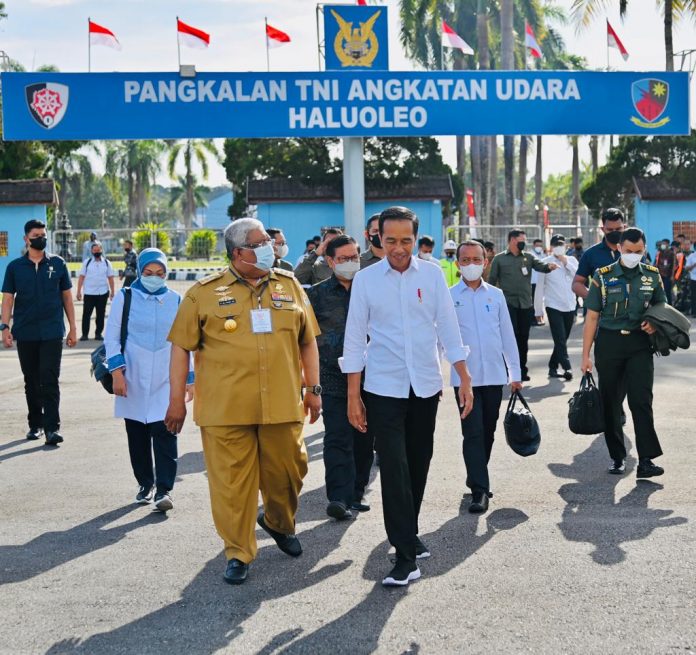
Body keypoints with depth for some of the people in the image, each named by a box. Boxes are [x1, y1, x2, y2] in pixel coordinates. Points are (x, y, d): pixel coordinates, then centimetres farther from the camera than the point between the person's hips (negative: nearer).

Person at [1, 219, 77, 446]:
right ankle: (35, 425, 22)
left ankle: (52, 428, -9)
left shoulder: (57, 264, 5)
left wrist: (72, 328, 6)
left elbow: (67, 297, 8)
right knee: (32, 382, 11)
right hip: (25, 334, 2)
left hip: (52, 333, -2)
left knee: (50, 381, -8)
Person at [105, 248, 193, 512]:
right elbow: (111, 337, 3)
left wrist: (189, 379, 9)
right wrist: (117, 371, -7)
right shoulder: (125, 297, 2)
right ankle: (145, 484, 23)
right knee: (137, 435, 8)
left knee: (165, 432, -11)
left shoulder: (176, 301, 6)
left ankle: (163, 489, -7)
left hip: (165, 380, 0)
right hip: (133, 381, 0)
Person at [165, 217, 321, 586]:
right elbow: (181, 347, 2)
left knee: (287, 472, 10)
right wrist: (177, 399, -1)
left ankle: (279, 522, 40)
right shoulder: (204, 293, 1)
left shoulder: (289, 286, 11)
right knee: (231, 481, 0)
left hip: (281, 405, 3)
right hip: (225, 409, -3)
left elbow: (307, 341, 17)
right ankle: (238, 553, 15)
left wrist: (313, 388, 14)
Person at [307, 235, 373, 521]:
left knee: (363, 439, 8)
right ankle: (339, 497, -13)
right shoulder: (318, 294, 5)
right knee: (337, 438, -9)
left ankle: (355, 494, 20)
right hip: (333, 377, -3)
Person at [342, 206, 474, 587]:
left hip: (425, 385, 2)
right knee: (394, 470, -7)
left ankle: (407, 534, 32)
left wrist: (464, 380, 1)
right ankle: (405, 553, -2)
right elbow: (355, 338, 0)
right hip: (383, 388, -2)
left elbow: (448, 328, 4)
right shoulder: (366, 280, -3)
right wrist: (352, 396, -2)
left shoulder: (431, 275, 1)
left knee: (418, 466, 12)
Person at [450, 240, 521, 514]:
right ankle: (479, 491, -6)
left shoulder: (496, 295, 8)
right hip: (465, 376, -3)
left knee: (488, 432, 11)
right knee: (473, 433, -7)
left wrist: (515, 372, 10)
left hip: (494, 375, 3)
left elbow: (507, 335, 11)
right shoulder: (449, 297, 0)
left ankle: (476, 479, 29)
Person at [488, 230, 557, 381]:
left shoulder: (528, 257, 12)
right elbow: (492, 281, 5)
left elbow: (539, 266, -4)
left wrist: (549, 266, -26)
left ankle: (522, 369, 16)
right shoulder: (499, 259, 4)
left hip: (526, 304, 3)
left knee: (523, 338, 7)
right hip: (508, 303, -3)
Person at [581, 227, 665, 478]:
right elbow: (592, 317, 0)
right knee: (610, 402, 6)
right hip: (608, 342, 0)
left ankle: (646, 460, -10)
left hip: (639, 344, 0)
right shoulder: (603, 276, -1)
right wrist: (586, 355, -3)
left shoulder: (652, 276, 5)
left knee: (641, 401, -9)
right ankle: (617, 457, 18)